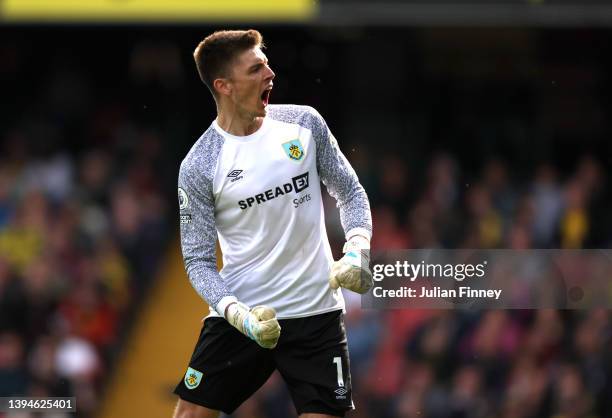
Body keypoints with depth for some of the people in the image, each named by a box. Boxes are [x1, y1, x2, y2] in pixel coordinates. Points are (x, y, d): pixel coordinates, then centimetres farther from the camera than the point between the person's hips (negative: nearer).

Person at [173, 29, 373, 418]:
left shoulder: (305, 123, -1)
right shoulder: (198, 167, -8)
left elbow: (351, 192, 9)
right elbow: (198, 260, -5)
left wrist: (357, 252, -9)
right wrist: (237, 313, -22)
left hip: (316, 313, 1)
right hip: (239, 315, -1)